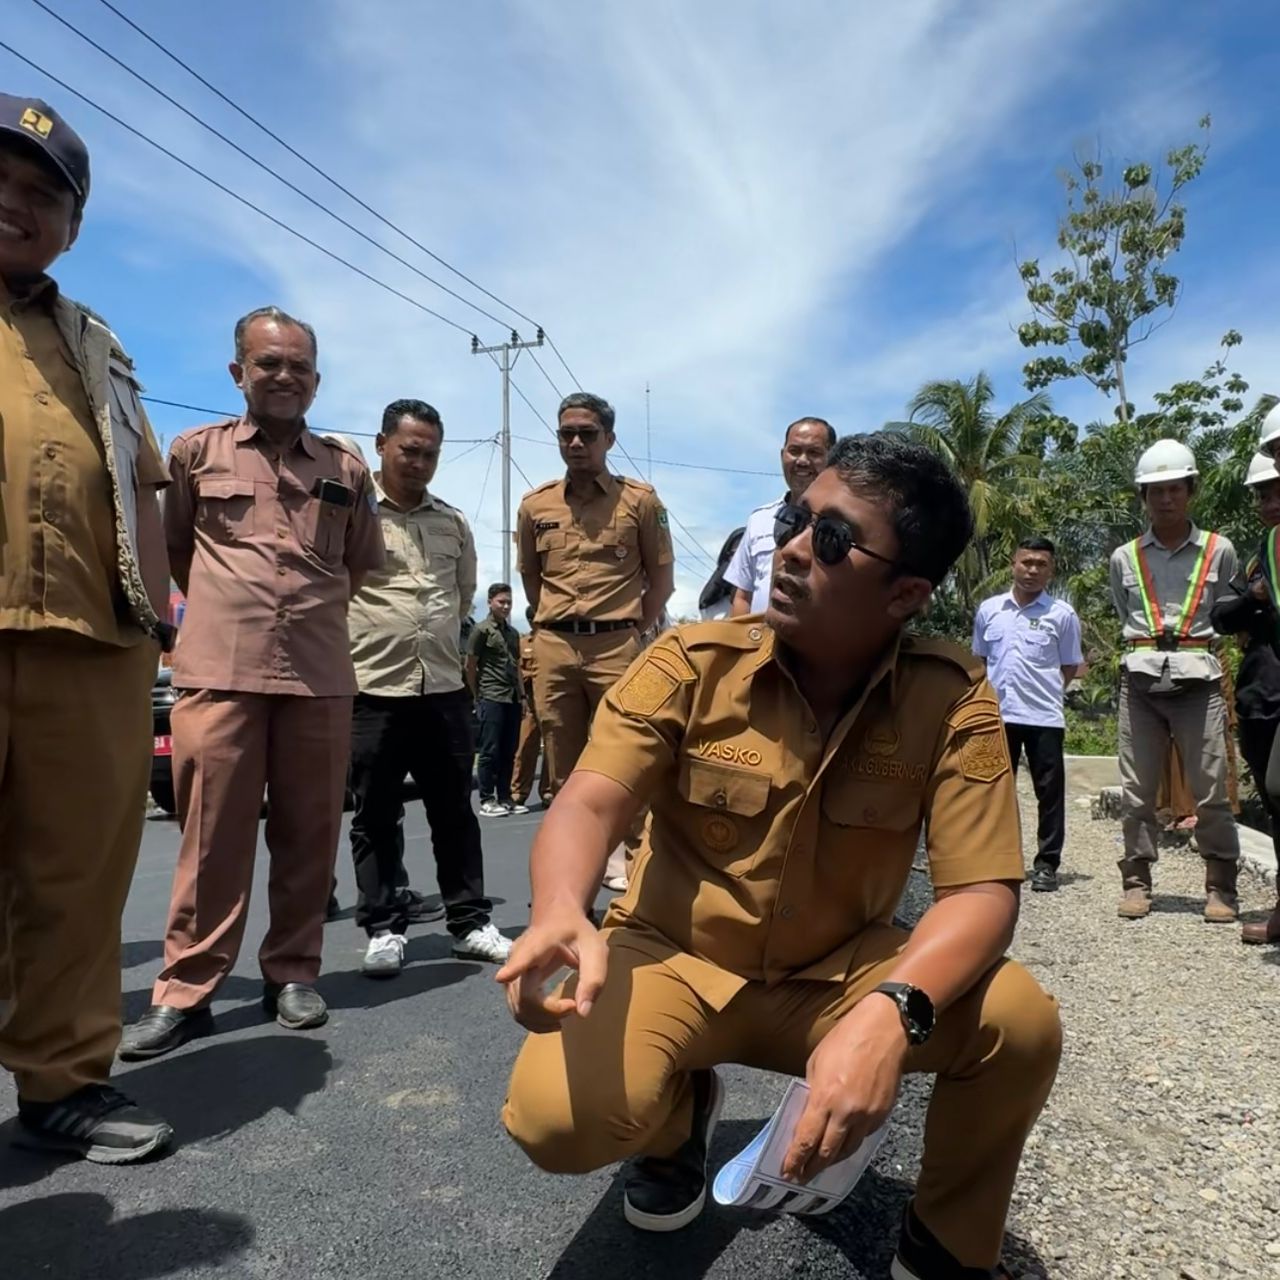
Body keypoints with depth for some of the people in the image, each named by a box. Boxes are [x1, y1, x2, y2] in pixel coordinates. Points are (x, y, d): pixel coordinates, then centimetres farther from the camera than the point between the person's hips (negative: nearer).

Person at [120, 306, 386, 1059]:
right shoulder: (195, 451, 9)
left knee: (309, 831, 6)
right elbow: (170, 547, 18)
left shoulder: (346, 468, 12)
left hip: (321, 675, 2)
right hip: (219, 670, -1)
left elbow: (365, 568, 21)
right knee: (213, 833, 0)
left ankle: (293, 973, 20)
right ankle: (186, 989, 12)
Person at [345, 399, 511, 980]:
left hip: (445, 687, 4)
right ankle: (383, 929, 19)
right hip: (372, 689, -4)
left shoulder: (454, 523, 12)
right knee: (376, 816, 6)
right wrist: (371, 637, 4)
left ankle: (469, 921, 21)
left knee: (454, 811, 10)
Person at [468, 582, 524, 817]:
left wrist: (520, 694, 12)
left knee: (508, 752, 9)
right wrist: (478, 697, 2)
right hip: (491, 699, -6)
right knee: (490, 751, -3)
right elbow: (470, 666, -2)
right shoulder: (482, 630, -3)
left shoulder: (513, 632, 16)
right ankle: (486, 801, 3)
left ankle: (505, 798, 16)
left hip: (513, 698, 6)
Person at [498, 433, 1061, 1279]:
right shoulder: (692, 665, -14)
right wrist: (561, 913, -44)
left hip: (839, 974, 1)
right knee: (555, 1116, -26)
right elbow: (590, 803, -20)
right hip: (675, 961, 0)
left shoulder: (952, 700, -14)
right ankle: (683, 1112, 14)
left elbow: (983, 892, -18)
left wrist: (892, 1009, -39)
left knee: (1022, 1023, -24)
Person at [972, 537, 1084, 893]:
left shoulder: (1062, 614, 0)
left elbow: (1071, 667, 5)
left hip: (1044, 716, -2)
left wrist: (1043, 690, -3)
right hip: (997, 715, 3)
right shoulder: (988, 609, 7)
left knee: (1050, 792, 2)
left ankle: (1047, 864, 12)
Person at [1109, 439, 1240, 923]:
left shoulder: (1219, 551, 6)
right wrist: (1147, 651, 12)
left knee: (1211, 791, -1)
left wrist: (1192, 649, 9)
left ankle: (1220, 887, 11)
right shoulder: (1124, 558, 10)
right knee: (1136, 790, 3)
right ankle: (1136, 882, 11)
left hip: (1199, 678, -1)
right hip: (1140, 679, 1)